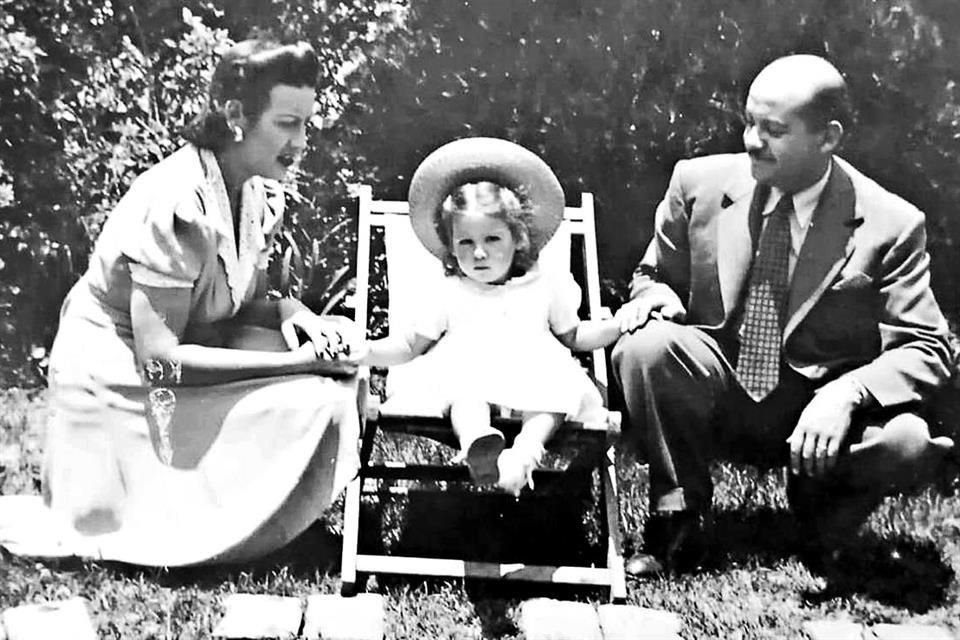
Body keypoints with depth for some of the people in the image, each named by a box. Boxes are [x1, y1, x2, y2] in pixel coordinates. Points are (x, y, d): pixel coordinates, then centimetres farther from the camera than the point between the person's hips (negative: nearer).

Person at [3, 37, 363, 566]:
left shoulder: (259, 195, -2)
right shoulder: (174, 206, -27)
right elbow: (158, 356, -28)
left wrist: (291, 312, -16)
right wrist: (298, 360, -28)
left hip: (182, 355, 8)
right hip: (118, 381, -8)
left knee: (339, 342, -6)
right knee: (314, 404, -20)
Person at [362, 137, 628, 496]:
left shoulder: (545, 287, 22)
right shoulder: (450, 293, 20)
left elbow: (574, 336, 28)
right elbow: (410, 345, 21)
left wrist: (622, 323, 13)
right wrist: (362, 351, 4)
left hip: (534, 369, 2)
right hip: (468, 369, -1)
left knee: (554, 384, -33)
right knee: (465, 385, -37)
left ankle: (526, 449, -53)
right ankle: (479, 443, -64)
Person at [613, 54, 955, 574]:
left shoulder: (890, 225, -10)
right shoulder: (699, 184, -4)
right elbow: (654, 275, 11)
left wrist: (845, 394, -29)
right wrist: (656, 294, -16)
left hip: (819, 413, -2)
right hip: (716, 401, 2)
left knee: (907, 442, -32)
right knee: (644, 347, -28)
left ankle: (822, 521, 4)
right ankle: (680, 524, -8)